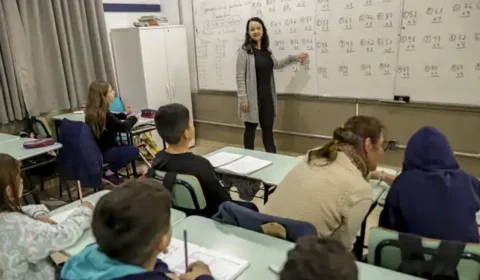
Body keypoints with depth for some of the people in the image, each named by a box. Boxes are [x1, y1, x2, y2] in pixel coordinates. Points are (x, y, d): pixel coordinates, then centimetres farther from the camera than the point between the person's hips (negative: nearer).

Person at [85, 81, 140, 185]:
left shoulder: (92, 112, 3)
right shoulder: (103, 114, -25)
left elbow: (112, 117, 21)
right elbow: (123, 127, -17)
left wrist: (126, 116, 7)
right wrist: (133, 118, 1)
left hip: (96, 150, 9)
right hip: (102, 153, -9)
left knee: (125, 147, 23)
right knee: (134, 150, -13)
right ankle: (110, 174, -1)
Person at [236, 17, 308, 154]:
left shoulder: (266, 49, 10)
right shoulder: (244, 51, -10)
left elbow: (275, 65, 29)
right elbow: (240, 77, -12)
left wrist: (293, 58, 27)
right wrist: (243, 98, -17)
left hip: (267, 95, 6)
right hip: (252, 96, -6)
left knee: (268, 128, 12)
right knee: (251, 128, 6)